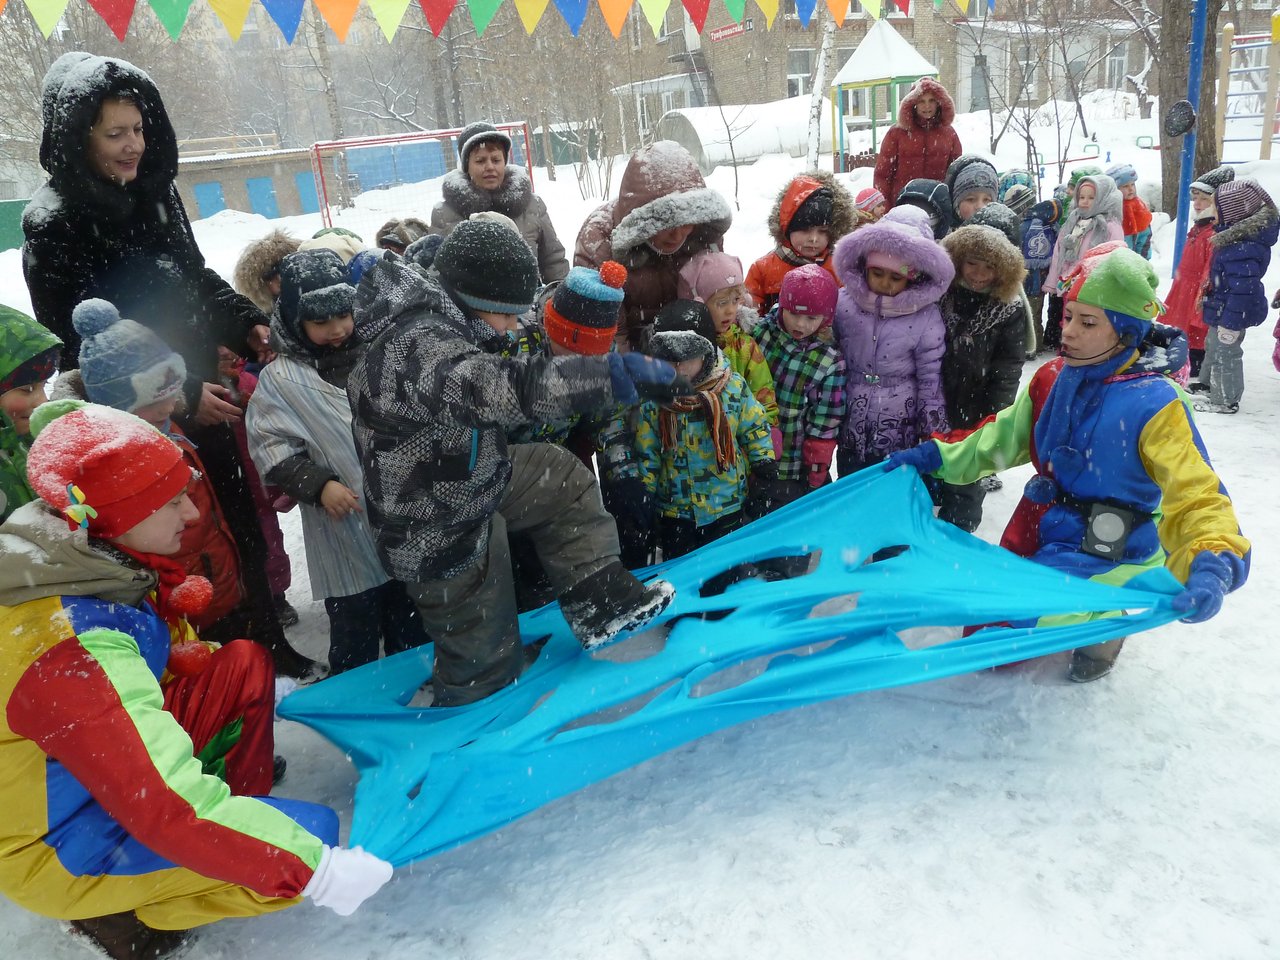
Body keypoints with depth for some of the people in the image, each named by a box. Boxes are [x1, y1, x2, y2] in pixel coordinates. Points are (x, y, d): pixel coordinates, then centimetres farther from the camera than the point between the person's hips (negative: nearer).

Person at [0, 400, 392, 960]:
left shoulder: (94, 563, -9)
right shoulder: (76, 650, -36)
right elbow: (174, 813, -36)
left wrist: (255, 694, 15)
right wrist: (316, 871, -32)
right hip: (62, 851, -8)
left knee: (245, 664, 3)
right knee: (314, 827, -20)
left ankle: (241, 801, 13)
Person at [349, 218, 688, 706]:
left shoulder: (428, 319, -3)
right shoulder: (421, 349, -36)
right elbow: (515, 388, -51)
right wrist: (624, 372, -54)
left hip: (462, 484, 10)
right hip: (444, 539, -9)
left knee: (562, 477, 15)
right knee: (484, 660, 9)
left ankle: (601, 600, 16)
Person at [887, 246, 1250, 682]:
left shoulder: (1154, 405, -20)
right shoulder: (1051, 379, -2)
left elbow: (1198, 497, -23)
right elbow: (1003, 439, 11)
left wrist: (1213, 567, -40)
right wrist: (936, 457, 2)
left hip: (1111, 556, -6)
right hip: (1039, 537, 6)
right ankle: (1093, 618, 37)